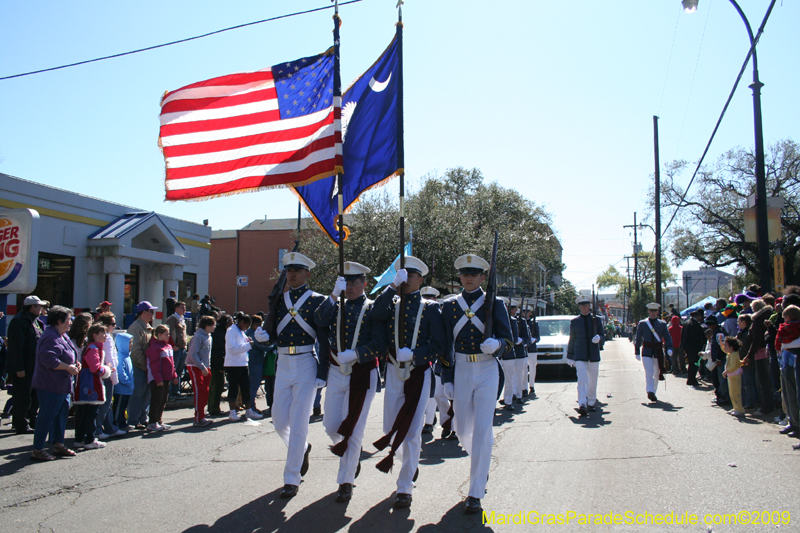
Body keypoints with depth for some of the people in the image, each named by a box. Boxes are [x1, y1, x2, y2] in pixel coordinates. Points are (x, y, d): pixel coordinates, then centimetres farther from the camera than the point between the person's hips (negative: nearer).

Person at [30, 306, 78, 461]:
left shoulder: (62, 336, 14)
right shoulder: (51, 338, -20)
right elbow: (49, 359, -30)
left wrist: (75, 363, 8)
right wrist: (68, 367, -23)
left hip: (61, 385, 11)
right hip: (50, 386, -11)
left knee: (61, 414, 17)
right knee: (46, 417, -4)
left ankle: (58, 444, 27)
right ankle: (37, 450, 4)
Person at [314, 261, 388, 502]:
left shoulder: (373, 309, -3)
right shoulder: (336, 306, 9)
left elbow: (380, 344, -11)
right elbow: (320, 321, -12)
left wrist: (355, 354, -22)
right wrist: (334, 295, -19)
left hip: (362, 374, -4)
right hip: (336, 373, 4)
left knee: (353, 429, 1)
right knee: (331, 425, 9)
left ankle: (346, 482, 14)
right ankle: (353, 456, 38)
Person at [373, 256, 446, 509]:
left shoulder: (430, 308, 0)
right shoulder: (392, 304, 8)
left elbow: (438, 346, -4)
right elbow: (377, 313, -16)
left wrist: (413, 354, -18)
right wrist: (394, 285, -18)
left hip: (419, 373, -3)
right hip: (394, 372, 4)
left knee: (411, 431, -3)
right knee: (390, 428, 11)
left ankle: (404, 488, 8)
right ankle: (410, 460, 42)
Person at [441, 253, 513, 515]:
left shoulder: (494, 304, 0)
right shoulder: (450, 306, 6)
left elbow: (508, 341, -3)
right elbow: (445, 345, 8)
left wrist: (496, 345, -26)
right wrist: (447, 379, 4)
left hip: (487, 371, -3)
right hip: (461, 370, 3)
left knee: (482, 431, -7)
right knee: (462, 431, 11)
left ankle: (475, 493, 2)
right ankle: (482, 466, 43)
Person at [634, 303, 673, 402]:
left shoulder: (662, 324, 6)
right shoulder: (642, 324, 3)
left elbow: (667, 337, 4)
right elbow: (638, 338, 6)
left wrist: (669, 348, -13)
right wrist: (637, 351, 4)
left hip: (658, 352, 2)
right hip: (647, 351, -2)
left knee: (657, 374, 10)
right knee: (649, 372, -14)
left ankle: (653, 392, 22)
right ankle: (650, 392, -21)